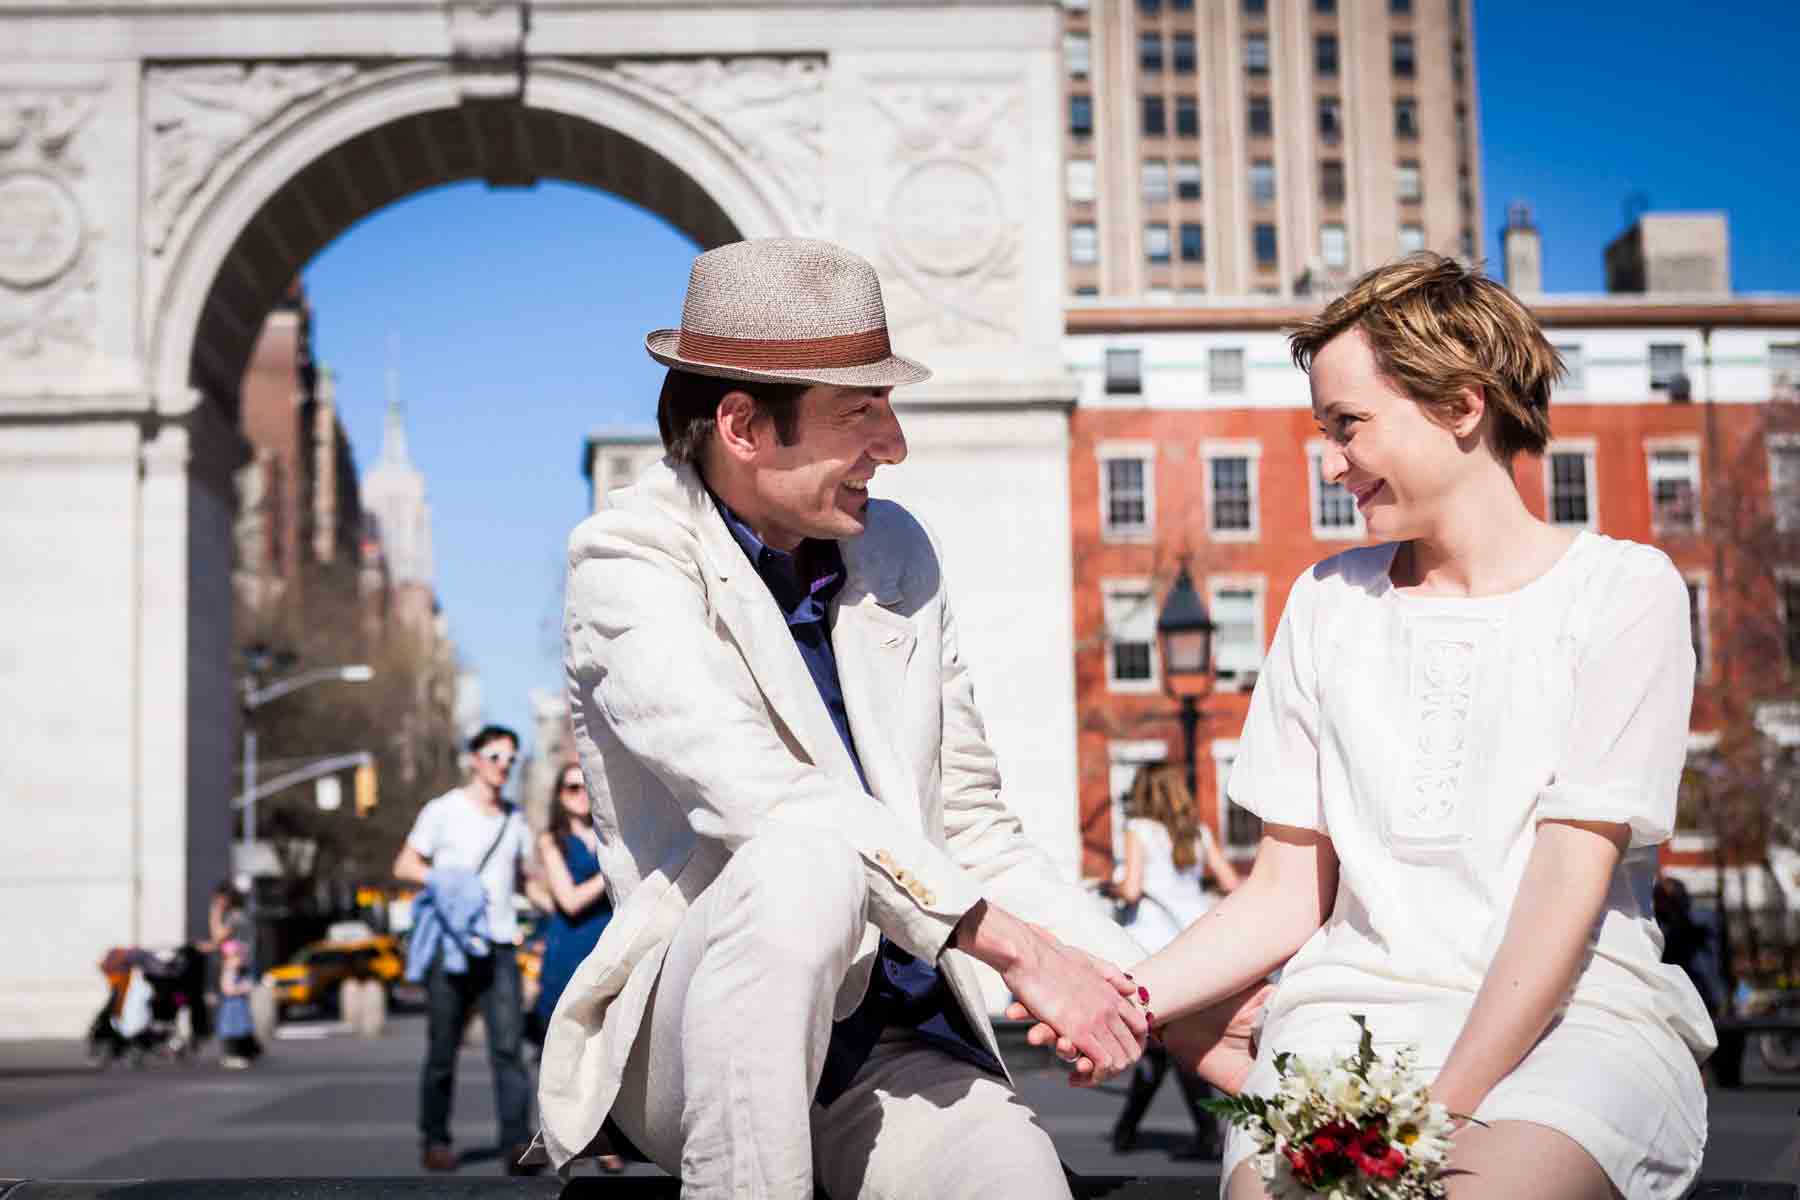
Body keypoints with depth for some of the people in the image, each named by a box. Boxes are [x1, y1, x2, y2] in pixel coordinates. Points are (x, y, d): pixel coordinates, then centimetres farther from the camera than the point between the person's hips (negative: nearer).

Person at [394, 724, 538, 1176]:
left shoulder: (515, 820, 15)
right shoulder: (443, 811, 2)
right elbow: (403, 866, 3)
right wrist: (442, 877, -15)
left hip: (499, 947, 3)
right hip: (451, 944, -3)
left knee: (508, 1045, -11)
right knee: (442, 1049, 2)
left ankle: (517, 1144, -16)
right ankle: (434, 1139, 17)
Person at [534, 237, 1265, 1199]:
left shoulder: (897, 555, 11)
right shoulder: (629, 560, -6)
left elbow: (971, 827, 14)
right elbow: (766, 798, -22)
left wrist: (1159, 997, 2)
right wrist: (1015, 945, -24)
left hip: (897, 1046, 4)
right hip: (686, 1040, -3)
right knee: (805, 864, -34)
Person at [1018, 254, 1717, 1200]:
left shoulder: (1623, 589, 1)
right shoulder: (1328, 601, 15)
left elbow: (1570, 880, -8)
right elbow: (1288, 891, 13)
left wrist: (1442, 1108, -18)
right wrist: (1128, 997, -5)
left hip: (1575, 1016, -3)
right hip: (1354, 1008, 3)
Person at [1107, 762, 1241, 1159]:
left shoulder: (1139, 829, -5)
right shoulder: (1198, 831, 9)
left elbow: (1132, 889, -16)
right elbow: (1231, 884, 6)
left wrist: (1115, 888, 6)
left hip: (1153, 940, -5)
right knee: (1157, 1037, 13)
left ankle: (1209, 1133, -5)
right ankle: (1126, 1128, 16)